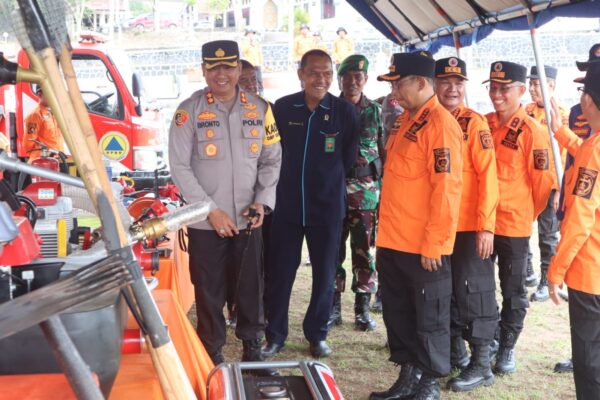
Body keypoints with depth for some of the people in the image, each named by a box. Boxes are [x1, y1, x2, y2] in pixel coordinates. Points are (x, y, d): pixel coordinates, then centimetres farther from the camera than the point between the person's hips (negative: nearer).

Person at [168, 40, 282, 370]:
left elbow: (271, 160, 7)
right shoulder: (189, 111, -7)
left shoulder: (260, 109, 3)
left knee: (252, 285, 13)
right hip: (205, 222, -2)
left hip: (248, 219, 3)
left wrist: (262, 201, -7)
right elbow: (180, 166, -9)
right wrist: (211, 210, -13)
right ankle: (211, 351, 28)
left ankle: (252, 345, 33)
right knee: (209, 290, 9)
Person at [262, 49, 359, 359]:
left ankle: (317, 334, 27)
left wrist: (327, 179, 7)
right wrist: (290, 180, 7)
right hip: (287, 205, 0)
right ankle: (275, 335, 21)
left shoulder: (345, 111, -4)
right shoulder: (282, 108, -2)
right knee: (279, 272, 5)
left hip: (328, 207, 0)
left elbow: (348, 159, 5)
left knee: (324, 274, 10)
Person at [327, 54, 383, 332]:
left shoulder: (375, 111, 7)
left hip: (367, 192, 0)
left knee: (364, 251, 5)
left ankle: (363, 309, 16)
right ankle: (333, 308, 15)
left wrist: (384, 189, 3)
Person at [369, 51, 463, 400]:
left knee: (429, 318, 7)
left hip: (423, 246, -9)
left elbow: (446, 188, -19)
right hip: (393, 240, 9)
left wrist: (434, 244, -19)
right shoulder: (406, 119, 13)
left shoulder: (440, 123, -15)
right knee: (397, 313, 17)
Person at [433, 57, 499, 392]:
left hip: (470, 227, -6)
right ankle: (455, 352, 30)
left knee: (473, 293, 1)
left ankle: (481, 365, 12)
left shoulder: (475, 123, -8)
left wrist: (486, 226, -19)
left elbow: (488, 176, -13)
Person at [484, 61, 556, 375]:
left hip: (513, 224, -5)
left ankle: (507, 349, 25)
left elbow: (543, 180, -8)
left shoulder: (532, 131, -12)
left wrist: (528, 215, 3)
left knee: (512, 290, 9)